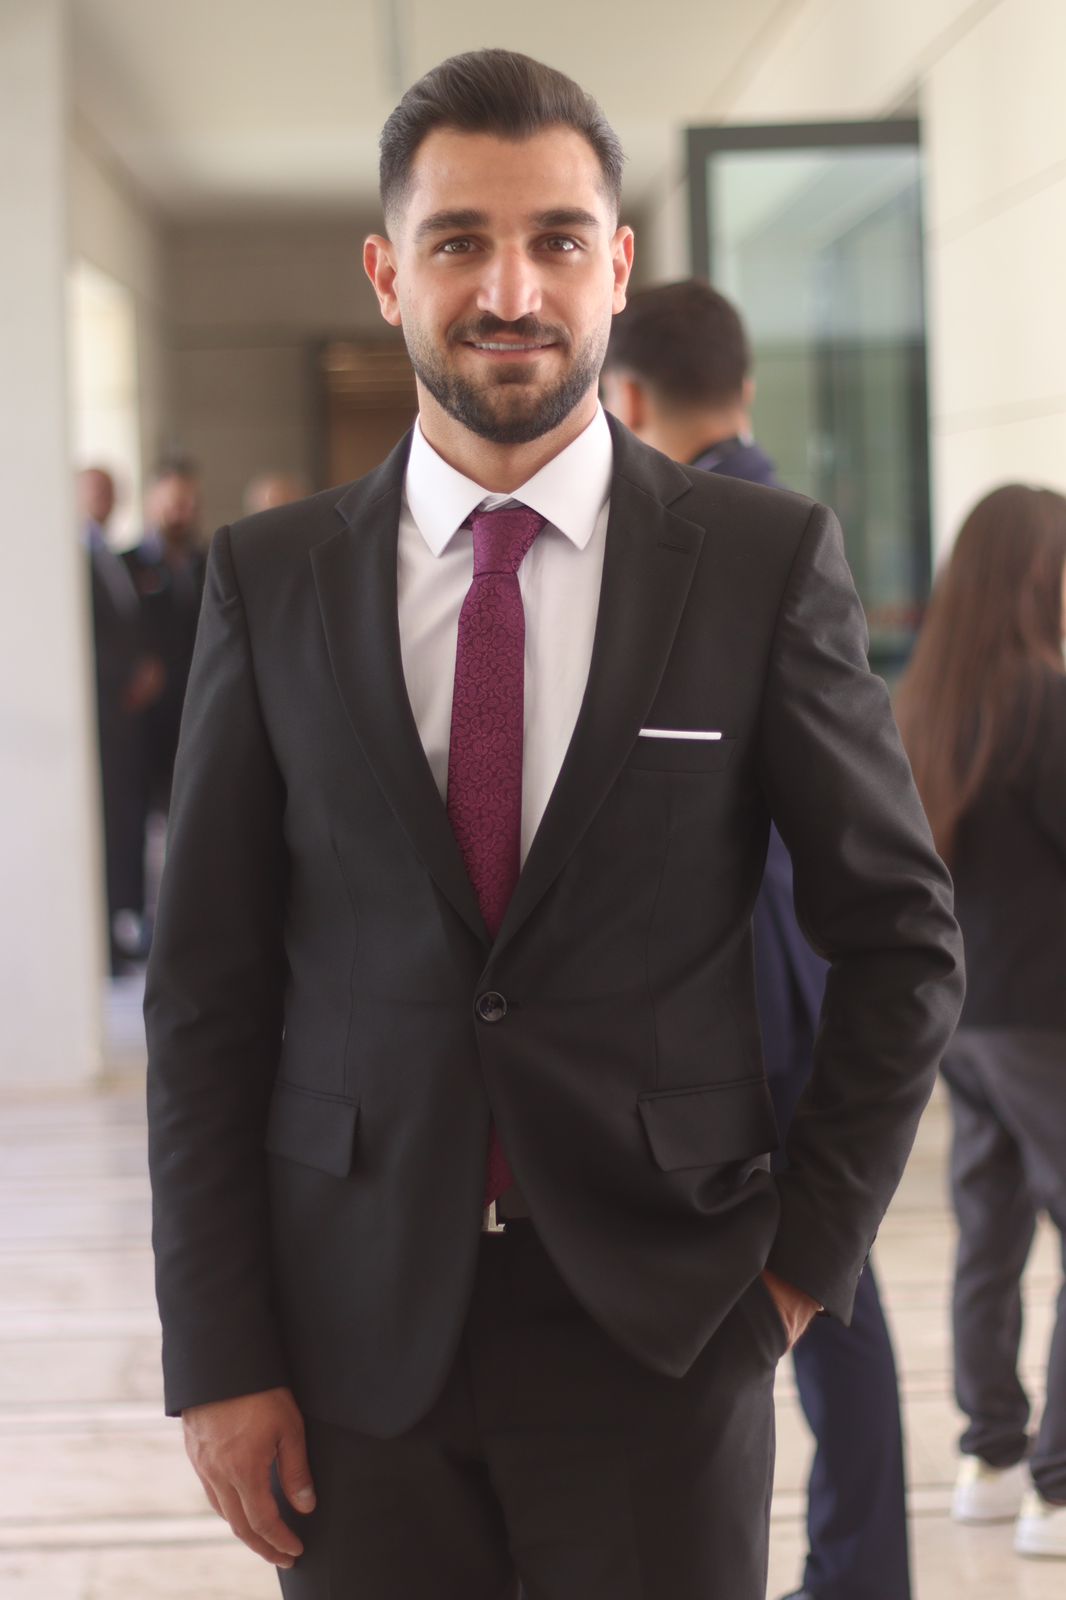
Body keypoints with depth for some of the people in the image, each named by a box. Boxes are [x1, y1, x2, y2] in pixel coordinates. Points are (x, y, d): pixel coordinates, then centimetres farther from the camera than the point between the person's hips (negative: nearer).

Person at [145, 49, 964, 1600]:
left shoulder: (769, 563, -2)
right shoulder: (269, 581, 1)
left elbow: (902, 937, 4)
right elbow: (207, 988, 2)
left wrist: (806, 1258, -1)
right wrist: (219, 1357, -2)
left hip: (662, 1328, -1)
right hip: (357, 1337, 1)